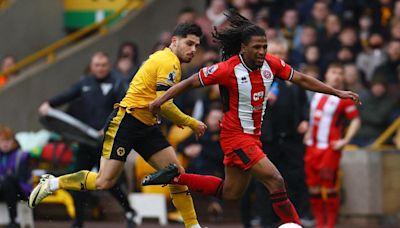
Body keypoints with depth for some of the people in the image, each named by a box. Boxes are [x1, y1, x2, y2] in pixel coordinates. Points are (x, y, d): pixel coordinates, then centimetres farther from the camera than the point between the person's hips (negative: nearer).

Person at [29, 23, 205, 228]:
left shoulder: (163, 58, 16)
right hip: (125, 122, -10)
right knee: (104, 182, -11)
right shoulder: (168, 63, -14)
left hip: (147, 127, 10)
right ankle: (52, 183, 6)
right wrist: (191, 123, -12)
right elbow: (164, 105, -22)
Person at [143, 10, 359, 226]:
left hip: (253, 136, 8)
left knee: (230, 193, 19)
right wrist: (159, 101, -12)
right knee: (275, 180, -18)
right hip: (236, 137, -8)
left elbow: (301, 79, 6)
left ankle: (176, 176, 29)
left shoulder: (271, 64, -4)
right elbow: (190, 82, -10)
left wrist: (337, 92, 5)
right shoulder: (228, 69, -20)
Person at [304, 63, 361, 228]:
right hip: (313, 146, 6)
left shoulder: (344, 99, -7)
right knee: (313, 185, 6)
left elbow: (356, 121, -7)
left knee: (329, 186, -5)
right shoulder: (318, 94, 12)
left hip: (330, 148, -6)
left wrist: (345, 141, -15)